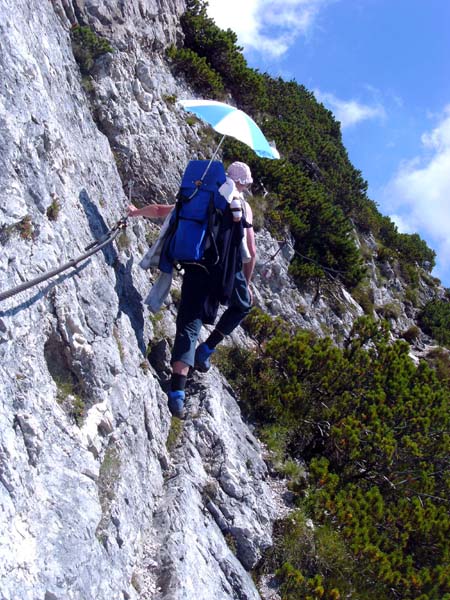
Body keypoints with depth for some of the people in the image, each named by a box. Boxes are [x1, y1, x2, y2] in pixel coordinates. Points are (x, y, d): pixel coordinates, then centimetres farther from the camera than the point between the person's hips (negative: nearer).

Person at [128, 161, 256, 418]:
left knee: (189, 326, -1)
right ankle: (206, 351, 21)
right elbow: (251, 252, 9)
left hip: (196, 269, 2)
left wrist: (135, 212, 40)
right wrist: (247, 282, 21)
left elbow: (160, 210, 22)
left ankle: (177, 392, -15)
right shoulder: (243, 206, 13)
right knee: (243, 305, 29)